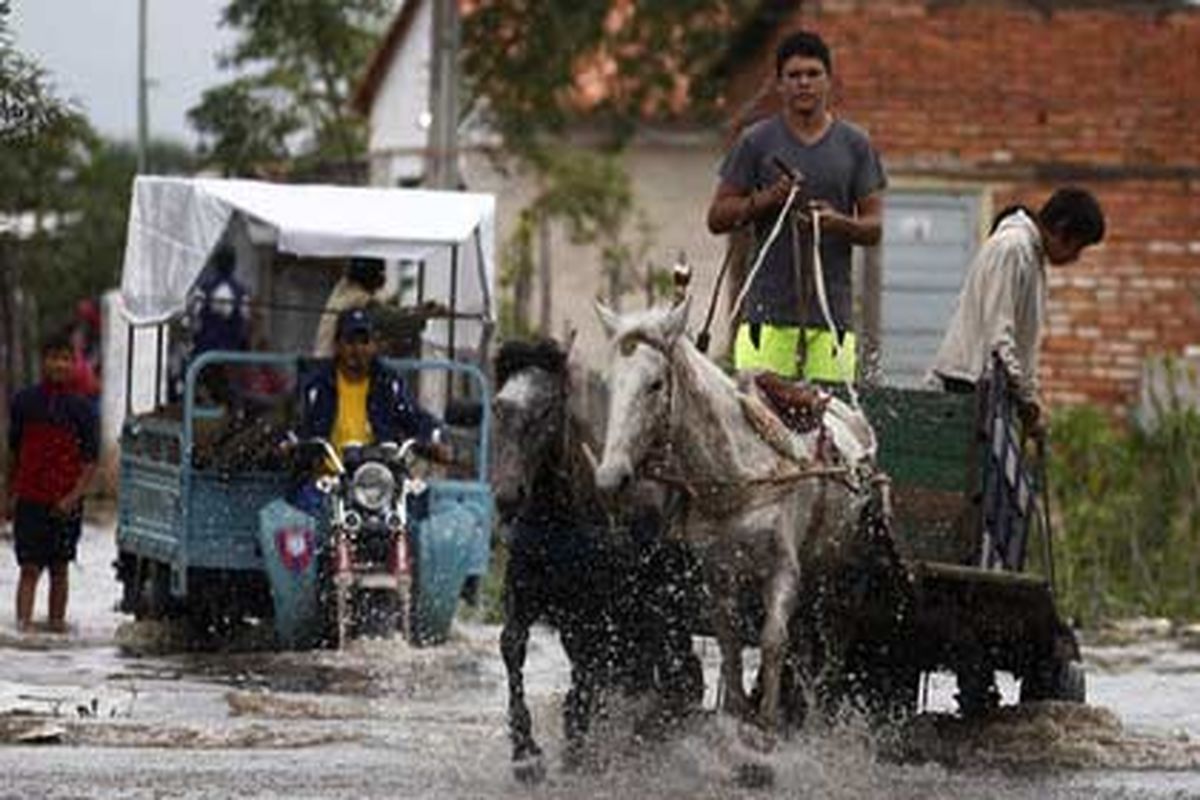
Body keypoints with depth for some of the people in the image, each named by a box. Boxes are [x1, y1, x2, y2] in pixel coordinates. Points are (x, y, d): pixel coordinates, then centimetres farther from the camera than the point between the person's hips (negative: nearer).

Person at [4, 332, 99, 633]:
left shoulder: (81, 408, 1)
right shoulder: (25, 401, 4)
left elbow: (90, 461, 1)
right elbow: (14, 453, 12)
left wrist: (74, 496, -12)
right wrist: (11, 495, 10)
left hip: (65, 504, 0)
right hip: (30, 500, 0)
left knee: (59, 569, 7)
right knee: (30, 568, -6)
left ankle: (57, 623, 14)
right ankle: (23, 623, -12)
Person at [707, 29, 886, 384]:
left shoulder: (855, 145, 10)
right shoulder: (756, 142, 6)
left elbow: (874, 226, 9)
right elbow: (717, 217, 6)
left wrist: (839, 222, -12)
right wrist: (767, 199, -11)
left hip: (831, 309, 1)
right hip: (769, 308, -1)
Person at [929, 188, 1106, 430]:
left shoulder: (1034, 254, 17)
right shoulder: (1012, 248, -14)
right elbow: (996, 329, -20)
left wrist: (1030, 395, 14)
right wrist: (1023, 391, -20)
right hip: (970, 377, -10)